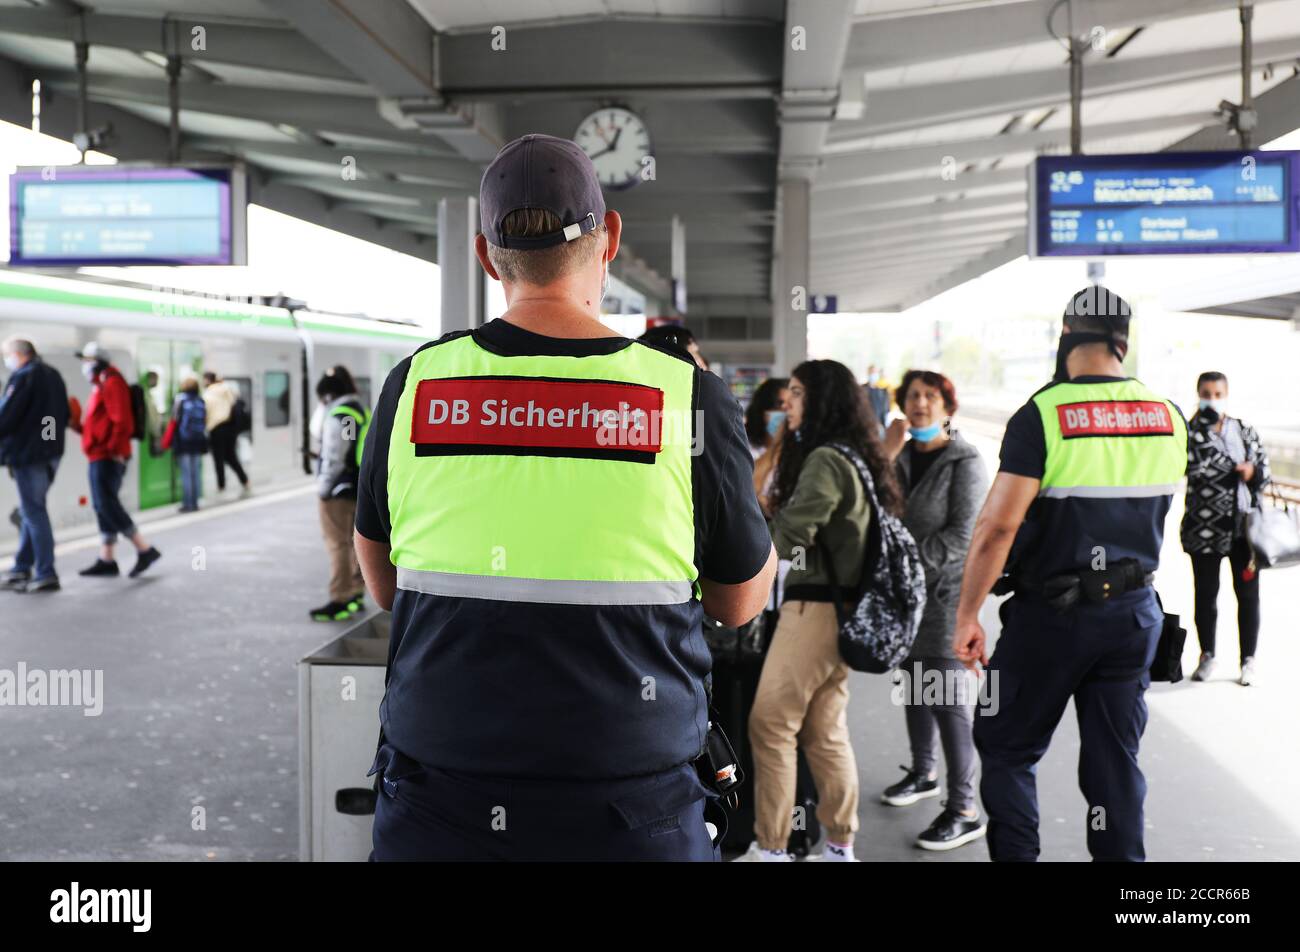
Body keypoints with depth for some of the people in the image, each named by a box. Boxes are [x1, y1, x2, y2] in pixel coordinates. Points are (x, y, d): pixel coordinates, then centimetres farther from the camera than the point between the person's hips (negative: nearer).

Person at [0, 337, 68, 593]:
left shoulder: (22, 377, -13)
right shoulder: (53, 375, 13)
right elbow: (64, 416, 18)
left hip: (28, 454, -8)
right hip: (52, 453, 8)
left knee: (34, 512, -4)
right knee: (31, 510, 16)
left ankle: (46, 574, -3)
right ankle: (22, 568, 22)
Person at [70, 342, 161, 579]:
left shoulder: (112, 383, -11)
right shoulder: (100, 385, 21)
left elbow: (122, 421, -20)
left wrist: (115, 450, -22)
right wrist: (77, 425, 12)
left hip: (108, 457, -10)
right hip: (100, 456, 10)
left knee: (108, 505, -14)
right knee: (103, 507, 10)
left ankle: (145, 550, -11)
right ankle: (106, 560, 13)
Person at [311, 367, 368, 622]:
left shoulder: (337, 416, -16)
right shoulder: (361, 412, 12)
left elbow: (333, 458, -18)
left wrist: (323, 489, -11)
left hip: (339, 490, -9)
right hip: (358, 487, 9)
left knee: (338, 545, -7)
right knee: (354, 541, 16)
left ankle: (339, 601, -6)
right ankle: (356, 594, 24)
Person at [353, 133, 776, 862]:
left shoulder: (416, 382, -5)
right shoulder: (691, 398, -10)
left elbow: (384, 588, 8)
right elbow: (742, 603, 4)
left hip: (438, 805, 2)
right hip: (629, 812, -1)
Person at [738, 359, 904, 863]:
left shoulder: (825, 460, -14)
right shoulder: (854, 457, 16)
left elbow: (789, 533, -17)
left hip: (815, 605, -9)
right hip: (839, 606, 9)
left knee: (770, 724, -4)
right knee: (825, 732, 12)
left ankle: (771, 848, 1)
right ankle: (840, 846, 18)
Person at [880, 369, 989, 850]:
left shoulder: (964, 461, -8)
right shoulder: (903, 455, 10)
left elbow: (964, 533, -14)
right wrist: (885, 460, -7)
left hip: (946, 590, -7)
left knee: (949, 698, -8)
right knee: (914, 686, 17)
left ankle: (964, 811, -2)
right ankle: (922, 773, 35)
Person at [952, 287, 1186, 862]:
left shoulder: (1043, 415, -15)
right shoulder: (1168, 418, 2)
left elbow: (997, 526, -19)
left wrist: (966, 615, -13)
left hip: (1053, 614, -5)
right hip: (1135, 613, 5)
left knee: (1006, 750, 10)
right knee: (1115, 761, 14)